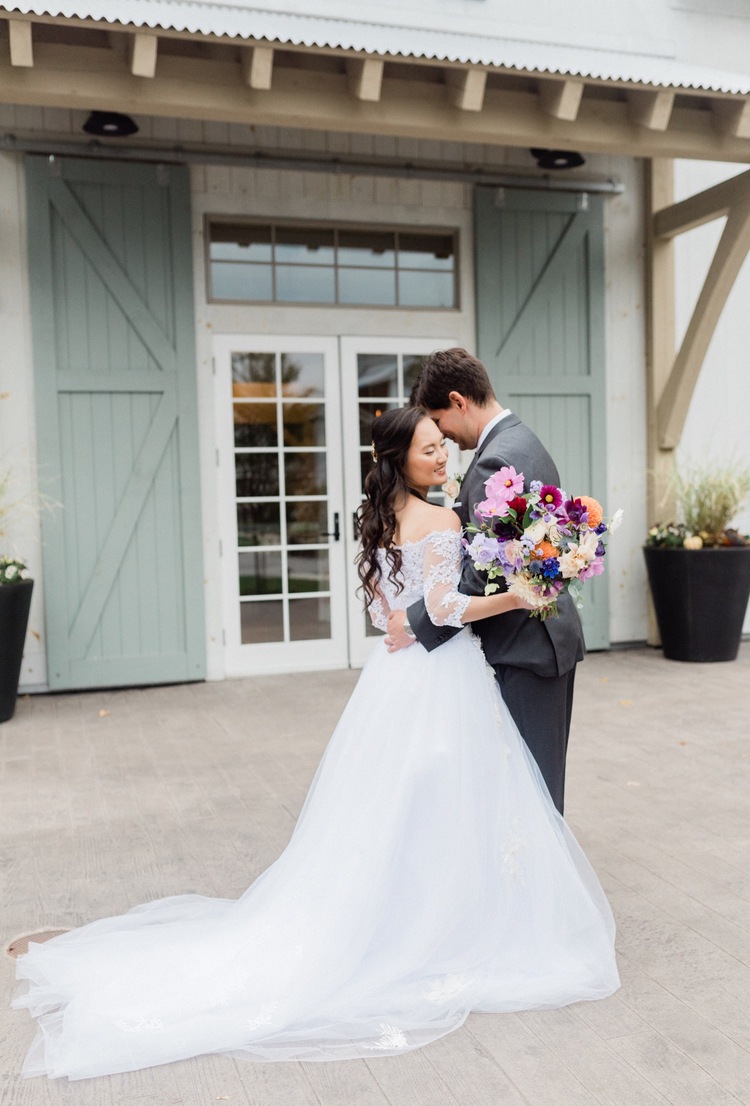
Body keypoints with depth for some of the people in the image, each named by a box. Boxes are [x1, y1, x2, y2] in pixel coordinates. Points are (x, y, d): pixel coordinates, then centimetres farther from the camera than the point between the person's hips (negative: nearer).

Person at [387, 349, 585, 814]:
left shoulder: (496, 461, -20)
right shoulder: (524, 442, 13)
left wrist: (418, 623, -18)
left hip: (524, 648, -10)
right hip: (548, 634, 10)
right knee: (541, 779, 19)